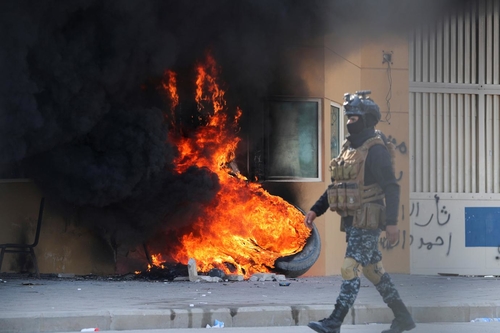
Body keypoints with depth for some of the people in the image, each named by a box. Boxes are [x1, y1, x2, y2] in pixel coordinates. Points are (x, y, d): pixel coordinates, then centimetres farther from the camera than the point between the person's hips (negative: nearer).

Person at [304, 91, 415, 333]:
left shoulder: (375, 149, -12)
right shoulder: (349, 148, 15)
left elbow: (391, 188, -18)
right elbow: (336, 186, 21)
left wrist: (392, 222, -24)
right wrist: (315, 210, 13)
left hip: (367, 222, -9)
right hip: (352, 222, 9)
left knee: (350, 269, -11)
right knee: (374, 270, 13)